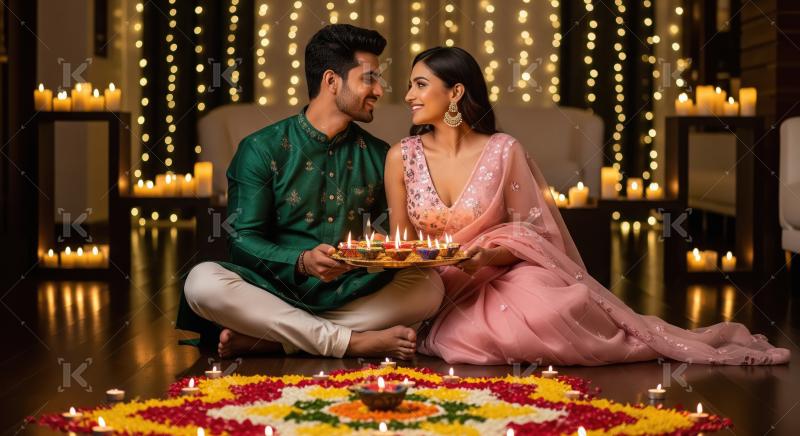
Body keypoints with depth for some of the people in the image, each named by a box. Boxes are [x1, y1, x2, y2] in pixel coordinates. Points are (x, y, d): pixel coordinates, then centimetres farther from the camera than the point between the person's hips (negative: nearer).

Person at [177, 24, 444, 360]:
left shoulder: (379, 156, 11)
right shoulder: (262, 150, 1)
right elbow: (243, 240, -5)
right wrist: (302, 262, -25)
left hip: (353, 299, 3)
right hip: (278, 291, -2)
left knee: (429, 286, -25)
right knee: (202, 282, -30)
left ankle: (268, 338, -28)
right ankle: (353, 342, -30)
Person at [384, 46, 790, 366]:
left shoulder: (503, 151, -4)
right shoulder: (402, 157, 1)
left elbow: (531, 234, -2)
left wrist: (486, 257, -21)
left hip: (505, 274, -2)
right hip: (442, 291, 2)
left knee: (546, 312, -38)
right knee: (499, 333, -35)